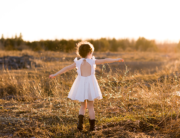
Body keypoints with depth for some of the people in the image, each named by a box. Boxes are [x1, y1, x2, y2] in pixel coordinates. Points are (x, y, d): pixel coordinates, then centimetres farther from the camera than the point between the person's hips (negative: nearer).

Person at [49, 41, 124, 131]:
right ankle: (92, 126, 9)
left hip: (81, 85, 2)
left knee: (83, 106, 17)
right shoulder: (92, 61, -6)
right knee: (90, 106, 7)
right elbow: (105, 60, 0)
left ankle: (80, 123, 1)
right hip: (90, 84, -2)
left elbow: (66, 68, 0)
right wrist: (116, 60, 10)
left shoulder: (78, 62, -2)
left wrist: (55, 75, 5)